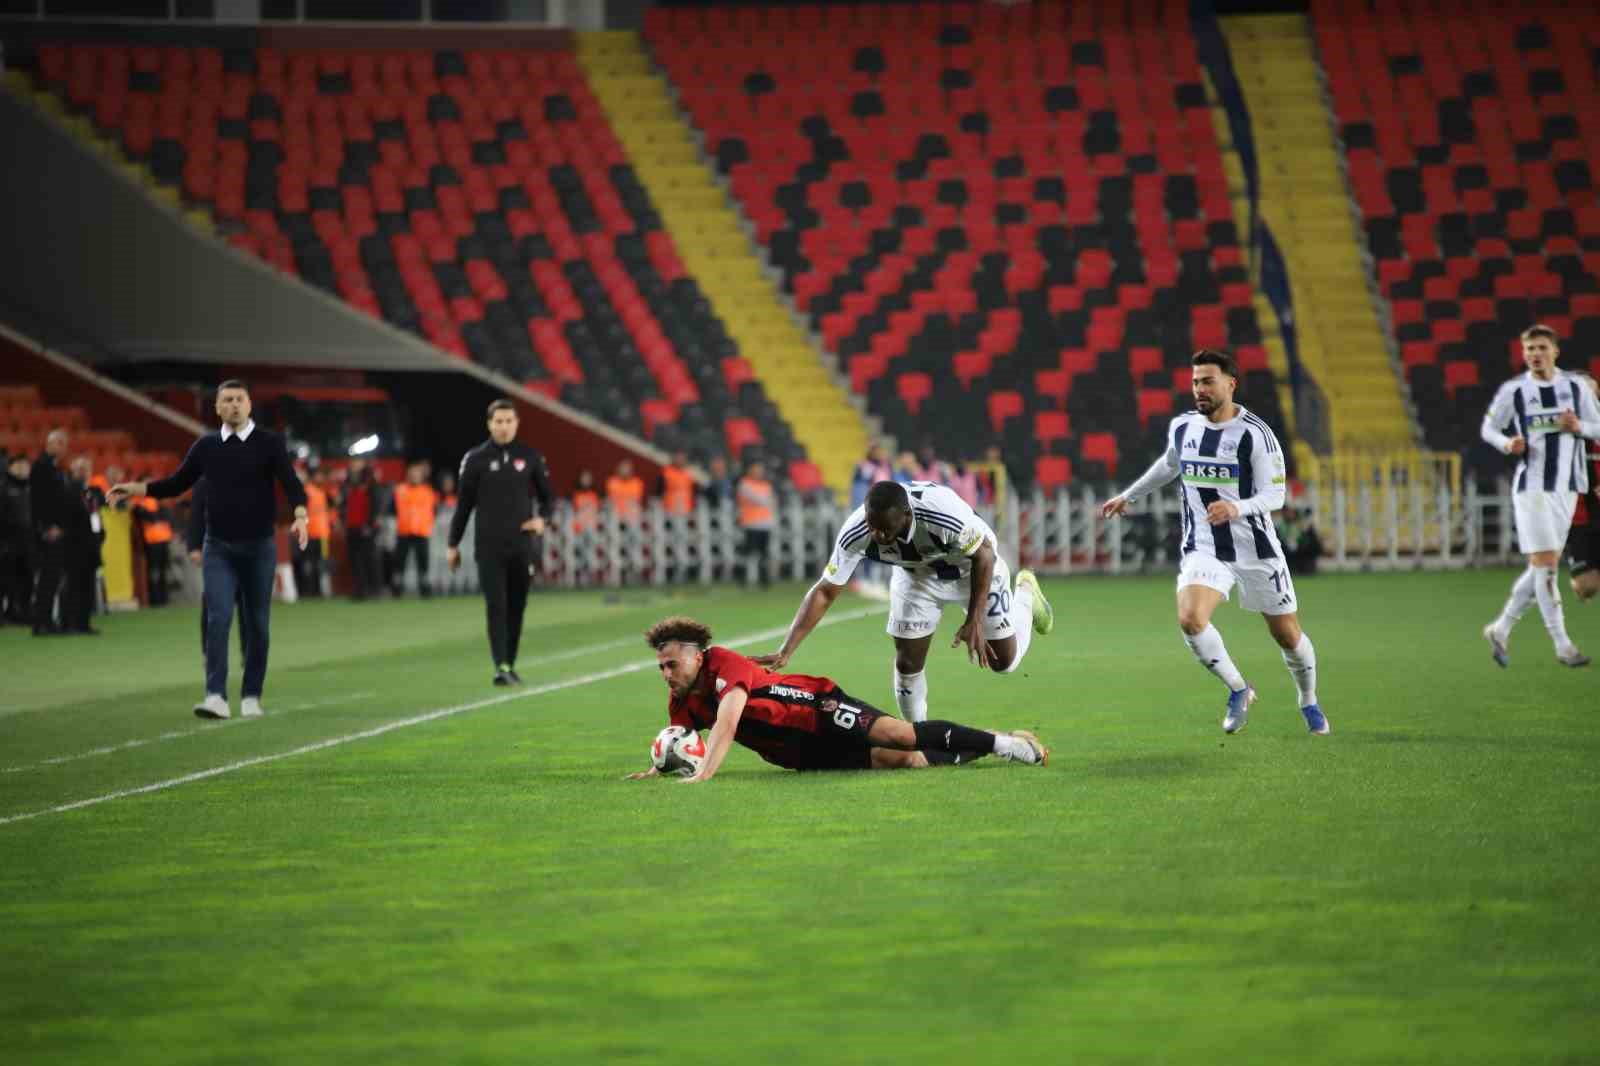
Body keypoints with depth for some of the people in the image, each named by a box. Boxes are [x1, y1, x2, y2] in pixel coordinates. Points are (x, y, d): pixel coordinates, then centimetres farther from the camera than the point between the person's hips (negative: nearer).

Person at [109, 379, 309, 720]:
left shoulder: (269, 443, -2)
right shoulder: (206, 446, 7)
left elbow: (291, 483, -12)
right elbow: (178, 484, 15)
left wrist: (300, 515, -31)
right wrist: (136, 489, 2)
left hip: (259, 547, -1)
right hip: (218, 548, 1)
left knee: (258, 623, 4)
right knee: (218, 618, -12)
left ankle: (251, 697, 14)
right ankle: (216, 696, -20)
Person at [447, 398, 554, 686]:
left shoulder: (530, 457, 5)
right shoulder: (476, 459, 0)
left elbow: (545, 494, 16)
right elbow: (464, 504, 5)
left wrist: (541, 518, -5)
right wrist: (453, 544, 6)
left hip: (521, 545, 2)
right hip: (489, 546, -2)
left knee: (516, 607, 6)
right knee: (496, 606, -10)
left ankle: (510, 665, 16)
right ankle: (501, 666, -16)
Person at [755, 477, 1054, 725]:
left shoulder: (945, 512, -45)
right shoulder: (856, 533, -35)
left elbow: (984, 554, -24)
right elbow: (824, 592, -25)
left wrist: (974, 621, -25)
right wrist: (785, 653, -32)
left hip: (971, 566, -2)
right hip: (917, 575, 2)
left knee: (1004, 661, 5)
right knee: (907, 663, -8)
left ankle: (1025, 596, 35)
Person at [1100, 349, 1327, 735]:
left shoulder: (1255, 434, -14)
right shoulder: (1181, 427, 2)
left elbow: (1275, 495, -15)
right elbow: (1169, 465, 24)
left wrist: (1237, 508, -35)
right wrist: (1128, 496, 33)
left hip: (1256, 549, -3)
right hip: (1203, 550, 3)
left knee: (1287, 635, 8)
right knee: (1190, 619, -23)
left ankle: (1309, 703, 38)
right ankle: (1238, 690, 1)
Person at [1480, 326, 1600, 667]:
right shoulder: (1513, 390, -3)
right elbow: (1488, 428, 7)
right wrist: (1508, 444, -14)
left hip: (1566, 486, 4)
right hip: (1531, 485, -4)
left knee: (1542, 565, 7)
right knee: (1545, 562, -10)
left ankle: (1500, 629, 22)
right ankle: (1562, 645, -6)